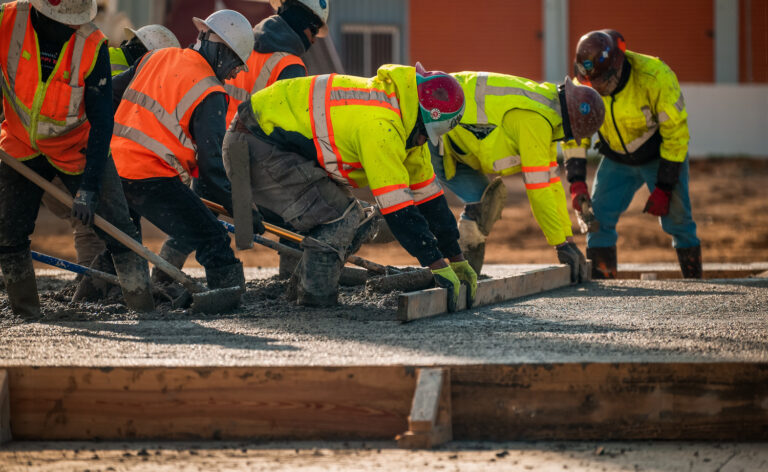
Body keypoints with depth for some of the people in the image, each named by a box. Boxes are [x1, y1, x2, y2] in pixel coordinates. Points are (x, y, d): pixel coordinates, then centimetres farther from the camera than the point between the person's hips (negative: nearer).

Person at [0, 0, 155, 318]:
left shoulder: (93, 45, -24)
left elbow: (102, 122, -23)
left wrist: (89, 189, -29)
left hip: (78, 146, -1)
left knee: (116, 228, -9)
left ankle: (144, 305, -2)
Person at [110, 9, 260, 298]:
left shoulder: (156, 58, 13)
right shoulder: (208, 93, -9)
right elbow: (211, 163, -13)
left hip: (114, 163, 8)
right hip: (152, 179, -8)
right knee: (213, 242, -7)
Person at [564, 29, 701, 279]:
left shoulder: (655, 77, -31)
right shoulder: (583, 86, -19)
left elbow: (676, 133, -23)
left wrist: (664, 188, -22)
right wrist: (577, 183, -18)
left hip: (661, 155, -4)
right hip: (618, 160, 4)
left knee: (677, 220, -11)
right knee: (598, 218, -9)